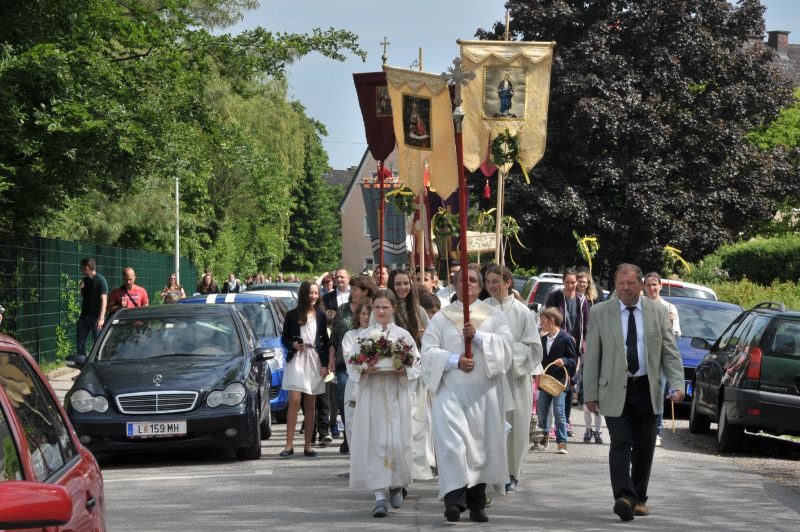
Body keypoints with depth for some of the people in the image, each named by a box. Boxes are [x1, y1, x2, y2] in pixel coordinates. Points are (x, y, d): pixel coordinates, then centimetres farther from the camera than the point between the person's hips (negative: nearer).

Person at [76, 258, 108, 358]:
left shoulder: (100, 280, -10)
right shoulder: (85, 280, 12)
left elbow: (104, 300, -14)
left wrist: (101, 318, -21)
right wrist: (81, 288, 3)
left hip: (96, 317, -7)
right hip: (84, 316, 7)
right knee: (80, 342, 7)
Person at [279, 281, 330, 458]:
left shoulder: (320, 315, 8)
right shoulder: (292, 315, 2)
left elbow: (325, 341, 9)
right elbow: (284, 338, 8)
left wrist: (325, 364, 2)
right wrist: (293, 345, -13)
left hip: (315, 360, 2)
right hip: (297, 359, -2)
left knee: (310, 404, 4)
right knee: (294, 401, -11)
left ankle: (308, 446, 8)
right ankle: (289, 445, -11)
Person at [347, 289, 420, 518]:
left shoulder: (403, 335, 6)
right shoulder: (364, 336, 8)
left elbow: (416, 364, 5)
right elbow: (351, 364, 5)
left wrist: (403, 370, -14)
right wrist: (365, 370, -14)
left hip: (397, 395, 0)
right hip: (371, 394, 0)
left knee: (397, 442, -4)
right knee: (374, 443, -5)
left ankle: (397, 486, 21)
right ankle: (379, 496, -5)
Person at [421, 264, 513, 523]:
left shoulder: (494, 316, 14)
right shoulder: (441, 317, 11)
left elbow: (505, 344, -2)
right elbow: (429, 351, 2)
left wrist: (478, 336, -14)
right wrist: (455, 360, -13)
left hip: (483, 391, 1)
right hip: (450, 389, -1)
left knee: (481, 443, 2)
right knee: (451, 442, -16)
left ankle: (477, 503, 10)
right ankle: (454, 500, -21)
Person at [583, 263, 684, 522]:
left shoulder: (658, 312, 6)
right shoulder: (600, 313, 2)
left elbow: (670, 352, 5)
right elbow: (592, 356, 2)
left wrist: (676, 384, -8)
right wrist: (590, 393, -2)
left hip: (647, 390, 2)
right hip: (615, 390, -2)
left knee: (645, 446, 6)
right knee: (621, 444, -13)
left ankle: (639, 498, 17)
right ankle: (624, 497, -23)